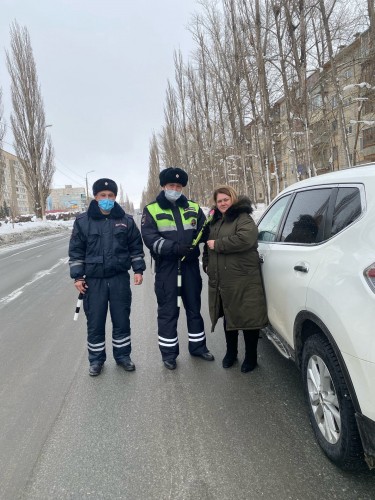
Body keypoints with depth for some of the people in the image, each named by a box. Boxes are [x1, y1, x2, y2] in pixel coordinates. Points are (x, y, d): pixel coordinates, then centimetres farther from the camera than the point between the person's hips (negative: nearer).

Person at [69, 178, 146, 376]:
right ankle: (96, 359, 26)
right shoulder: (83, 221, -2)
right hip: (94, 280, -1)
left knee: (122, 320, 10)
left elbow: (136, 247, 8)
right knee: (95, 322, 8)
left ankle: (123, 355, 29)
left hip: (120, 278, 1)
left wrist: (138, 269, 2)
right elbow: (76, 250, 2)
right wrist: (77, 276, -2)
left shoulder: (126, 220, 2)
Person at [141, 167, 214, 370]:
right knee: (168, 311, 4)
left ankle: (198, 346, 29)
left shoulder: (193, 208, 11)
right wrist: (174, 247, -24)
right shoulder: (151, 210, 1)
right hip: (166, 267, -3)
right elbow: (150, 238, -10)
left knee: (194, 307, 14)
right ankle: (169, 352, 17)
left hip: (190, 265, 3)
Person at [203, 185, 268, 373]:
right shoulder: (215, 221, 18)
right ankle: (231, 352, 34)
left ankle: (251, 356, 20)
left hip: (243, 280, -7)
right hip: (220, 280, 8)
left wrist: (218, 244, -20)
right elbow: (208, 245, 29)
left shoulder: (243, 218, -8)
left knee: (247, 316, 3)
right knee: (228, 316, 17)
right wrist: (207, 263, 13)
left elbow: (245, 238, -28)